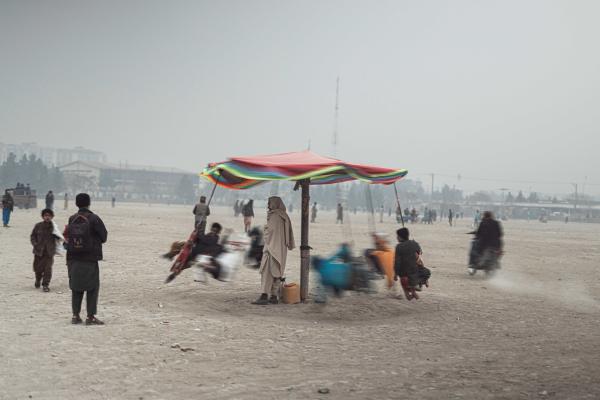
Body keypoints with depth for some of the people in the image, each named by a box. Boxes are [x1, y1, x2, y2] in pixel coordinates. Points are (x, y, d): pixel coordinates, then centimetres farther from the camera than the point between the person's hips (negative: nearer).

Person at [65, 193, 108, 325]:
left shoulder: (71, 219, 1)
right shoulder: (94, 219, -11)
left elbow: (68, 237, 8)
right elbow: (104, 237, -5)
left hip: (73, 259, 4)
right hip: (90, 259, -4)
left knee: (76, 288, 13)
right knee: (92, 287, 4)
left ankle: (75, 315, 14)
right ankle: (90, 316, 1)